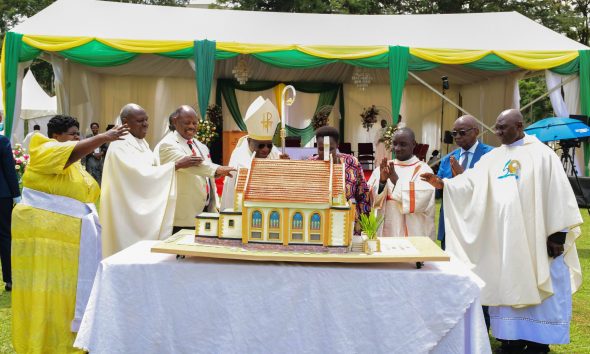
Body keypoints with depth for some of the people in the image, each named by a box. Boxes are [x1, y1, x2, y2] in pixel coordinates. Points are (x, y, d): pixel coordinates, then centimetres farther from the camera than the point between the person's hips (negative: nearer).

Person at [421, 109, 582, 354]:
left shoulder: (542, 154, -5)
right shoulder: (493, 157, 9)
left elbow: (558, 194, -7)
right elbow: (471, 181, -1)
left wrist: (558, 233, -11)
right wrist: (443, 184, -18)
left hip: (535, 236, -5)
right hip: (503, 236, 5)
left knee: (537, 288, 3)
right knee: (507, 286, 8)